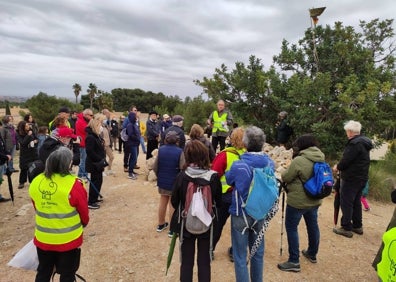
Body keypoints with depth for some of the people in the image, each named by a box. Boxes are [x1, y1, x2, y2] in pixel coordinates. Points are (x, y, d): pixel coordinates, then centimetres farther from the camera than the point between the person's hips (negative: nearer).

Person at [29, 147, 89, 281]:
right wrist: (83, 224, 13)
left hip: (43, 238, 5)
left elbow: (37, 208, 8)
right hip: (69, 239, -4)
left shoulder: (36, 182, -6)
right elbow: (84, 213, -9)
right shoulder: (74, 184, -22)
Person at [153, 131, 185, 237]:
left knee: (162, 203, 20)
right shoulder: (179, 152, -18)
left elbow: (155, 167, -2)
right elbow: (182, 169, -19)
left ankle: (161, 224, 35)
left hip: (162, 181, 4)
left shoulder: (160, 150, -6)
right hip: (174, 183, -4)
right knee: (173, 205, 8)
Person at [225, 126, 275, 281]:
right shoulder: (270, 163, -10)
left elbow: (228, 179, -2)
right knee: (258, 252, 21)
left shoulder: (238, 165, -23)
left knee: (240, 256, 9)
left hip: (241, 214, -4)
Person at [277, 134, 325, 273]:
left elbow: (285, 178, -13)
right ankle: (312, 254, 40)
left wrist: (287, 170, 7)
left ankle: (294, 261, 7)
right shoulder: (321, 159, 1)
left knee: (291, 228, 4)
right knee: (313, 226, 21)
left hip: (297, 201, -8)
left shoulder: (299, 160, -23)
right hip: (314, 200, 8)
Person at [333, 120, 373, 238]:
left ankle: (346, 228, 4)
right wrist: (340, 166, 11)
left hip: (351, 178, -10)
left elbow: (346, 160, -22)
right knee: (356, 202, 18)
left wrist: (337, 167, -3)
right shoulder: (364, 142, 11)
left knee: (346, 203, -1)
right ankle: (357, 226, 27)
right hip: (361, 177, 10)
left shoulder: (355, 143, -20)